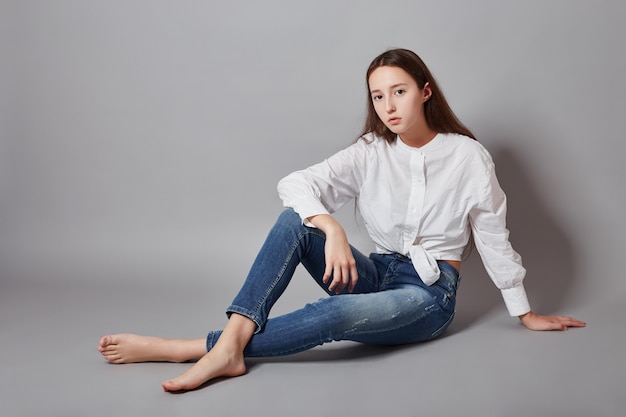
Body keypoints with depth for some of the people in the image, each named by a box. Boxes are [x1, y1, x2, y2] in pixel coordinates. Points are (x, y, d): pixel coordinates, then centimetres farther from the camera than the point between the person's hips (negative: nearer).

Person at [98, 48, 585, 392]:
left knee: (336, 313, -35)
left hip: (430, 294, -3)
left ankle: (205, 348, -29)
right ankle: (232, 341, -35)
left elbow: (493, 236, 2)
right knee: (296, 219, -23)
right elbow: (296, 182, -14)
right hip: (378, 274, 3)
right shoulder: (371, 153, 0)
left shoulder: (467, 155, -5)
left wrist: (525, 312, 9)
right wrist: (331, 228, -33)